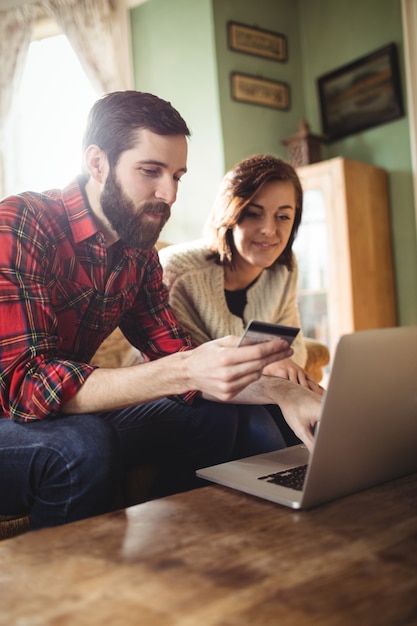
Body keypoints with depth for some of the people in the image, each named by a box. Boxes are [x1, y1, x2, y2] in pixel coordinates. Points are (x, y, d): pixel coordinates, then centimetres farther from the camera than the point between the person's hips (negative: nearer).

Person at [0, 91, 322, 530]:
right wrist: (186, 371, -40)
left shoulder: (140, 254, 2)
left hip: (72, 411, 7)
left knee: (211, 418, -2)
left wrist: (281, 392, -16)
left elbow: (172, 353, -1)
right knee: (84, 444, -35)